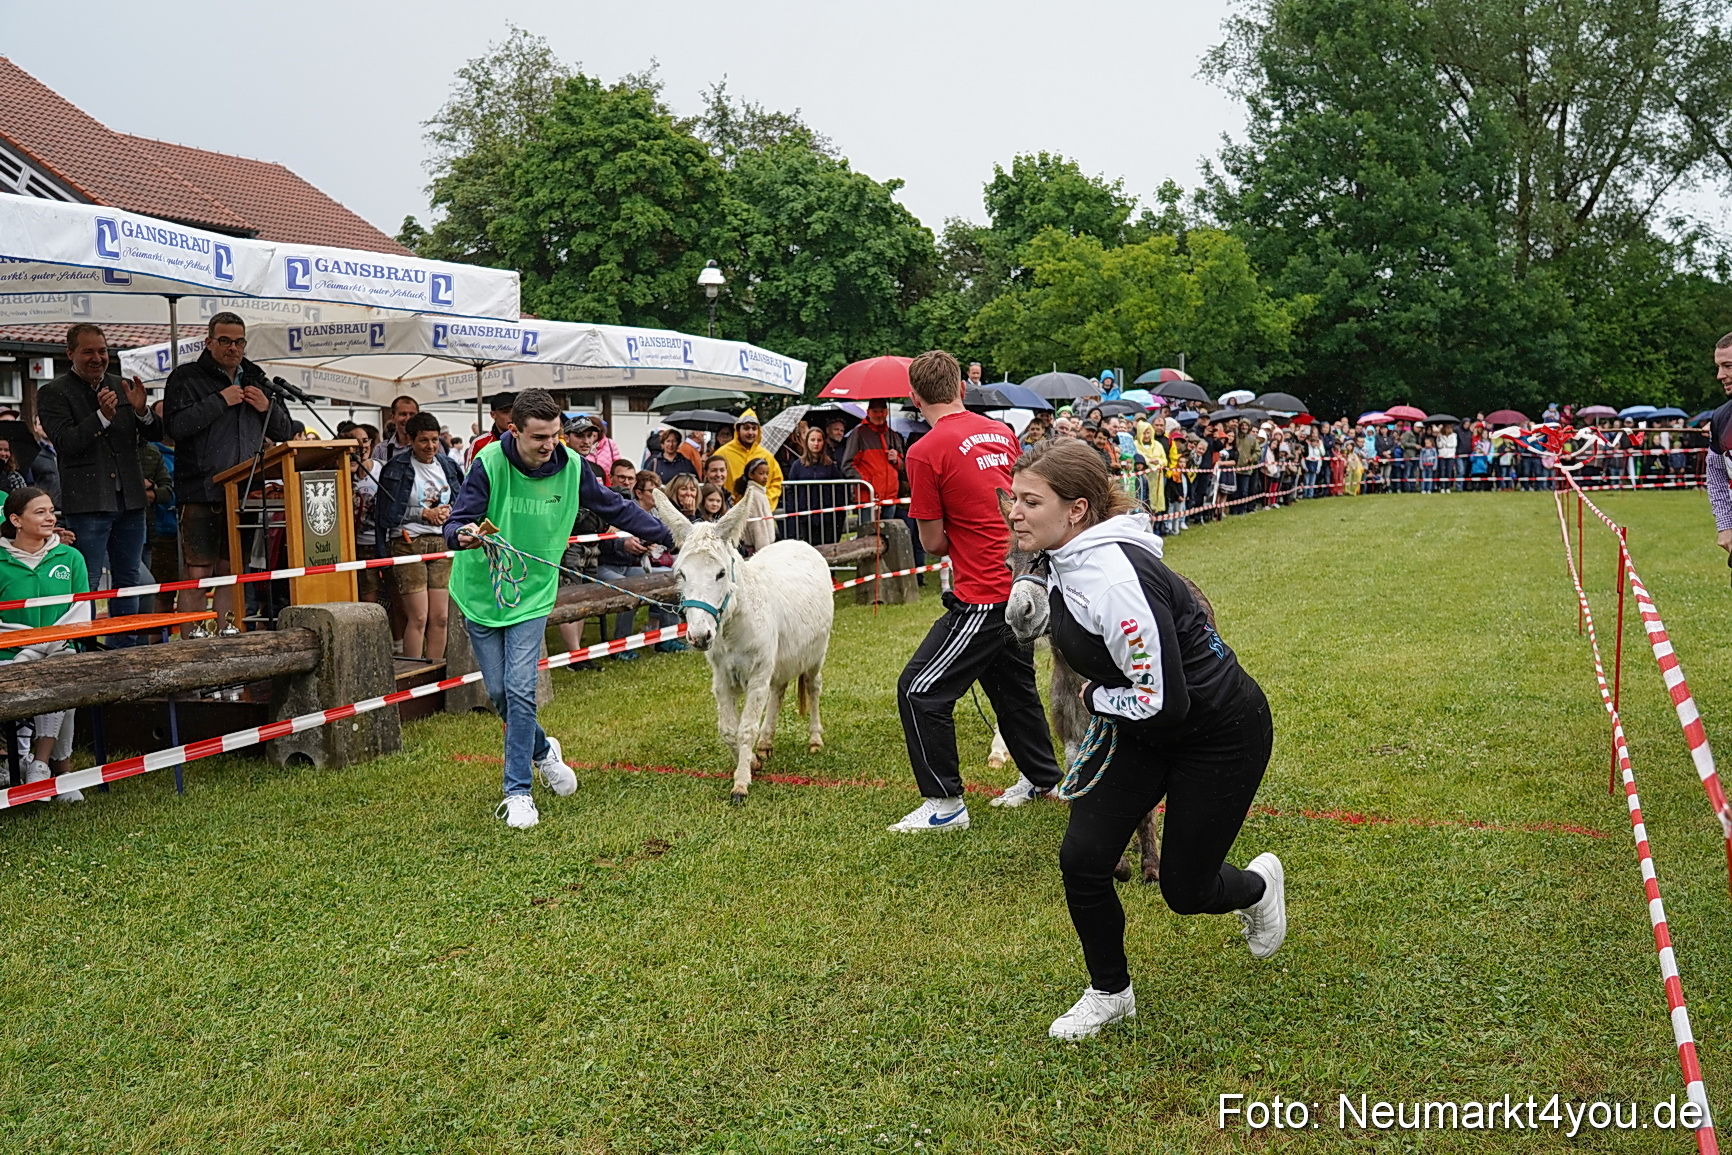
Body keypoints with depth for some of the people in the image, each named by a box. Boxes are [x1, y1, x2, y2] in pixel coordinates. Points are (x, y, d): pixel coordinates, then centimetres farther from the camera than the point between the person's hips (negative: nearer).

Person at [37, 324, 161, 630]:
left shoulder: (123, 387, 14)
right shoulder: (54, 394, -1)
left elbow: (155, 434, 10)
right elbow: (65, 442, -13)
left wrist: (142, 411, -11)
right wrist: (103, 416, -24)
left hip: (131, 501, 5)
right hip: (87, 503, -5)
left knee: (129, 581, 11)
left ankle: (126, 646, 19)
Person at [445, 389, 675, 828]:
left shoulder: (570, 466, -8)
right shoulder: (490, 463, -15)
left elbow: (615, 507, 6)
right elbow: (455, 523, -16)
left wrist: (670, 537, 9)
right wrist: (464, 536, -41)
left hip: (532, 594, 0)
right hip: (481, 592, 0)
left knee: (520, 691, -11)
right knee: (499, 693, 6)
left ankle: (518, 792, -2)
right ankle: (542, 752, 33)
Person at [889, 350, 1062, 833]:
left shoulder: (925, 452, -14)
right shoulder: (1002, 432, 8)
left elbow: (933, 543, -8)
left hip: (985, 596, -8)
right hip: (1022, 581, 8)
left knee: (919, 692, 0)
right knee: (1011, 681, 25)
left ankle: (945, 805, 6)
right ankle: (1041, 778, 40)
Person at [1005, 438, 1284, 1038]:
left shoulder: (1115, 578, -33)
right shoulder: (1069, 561, -4)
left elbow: (1162, 702, -31)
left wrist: (1095, 696, -15)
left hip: (1221, 734, -8)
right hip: (1140, 730, 8)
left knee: (1185, 889, 3)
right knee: (1081, 858, -4)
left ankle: (1259, 885, 40)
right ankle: (1110, 993, 19)